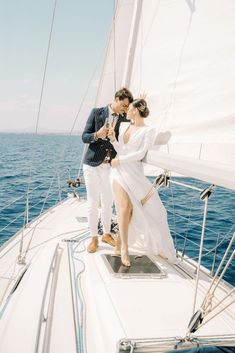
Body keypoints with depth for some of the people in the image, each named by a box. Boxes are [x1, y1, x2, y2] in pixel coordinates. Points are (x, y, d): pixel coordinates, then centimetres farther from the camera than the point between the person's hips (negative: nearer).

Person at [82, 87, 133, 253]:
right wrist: (97, 135, -19)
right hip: (93, 165, -2)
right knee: (93, 203, 3)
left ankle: (106, 234, 30)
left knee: (108, 203, 9)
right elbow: (85, 137, -1)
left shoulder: (125, 119, 4)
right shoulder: (97, 112, -1)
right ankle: (94, 238, 18)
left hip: (111, 166, 2)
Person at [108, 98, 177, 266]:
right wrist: (113, 139, 1)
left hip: (135, 173, -2)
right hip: (119, 171, 2)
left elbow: (141, 153, -11)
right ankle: (124, 248, -7)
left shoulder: (148, 130, -2)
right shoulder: (123, 126, 13)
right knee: (125, 206, -16)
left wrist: (120, 160, -8)